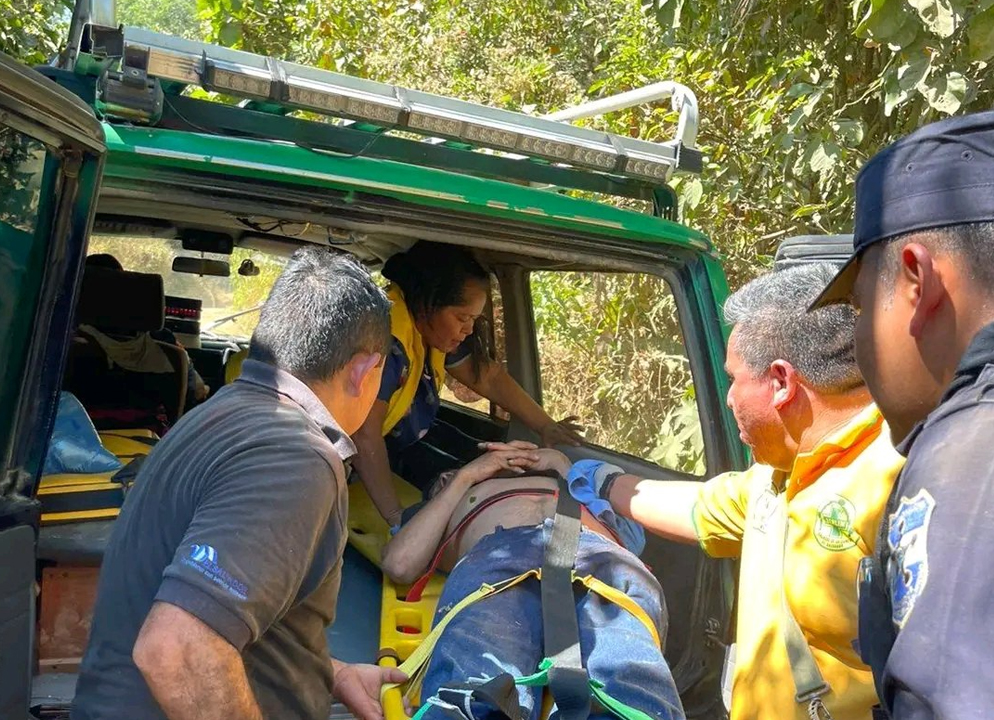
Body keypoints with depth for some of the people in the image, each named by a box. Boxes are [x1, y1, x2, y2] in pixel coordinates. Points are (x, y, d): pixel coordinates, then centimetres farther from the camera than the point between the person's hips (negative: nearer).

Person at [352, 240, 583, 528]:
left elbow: (489, 377, 5)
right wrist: (397, 521, -38)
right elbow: (365, 436, -37)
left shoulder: (438, 328, -7)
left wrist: (546, 427, 4)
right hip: (353, 464, -8)